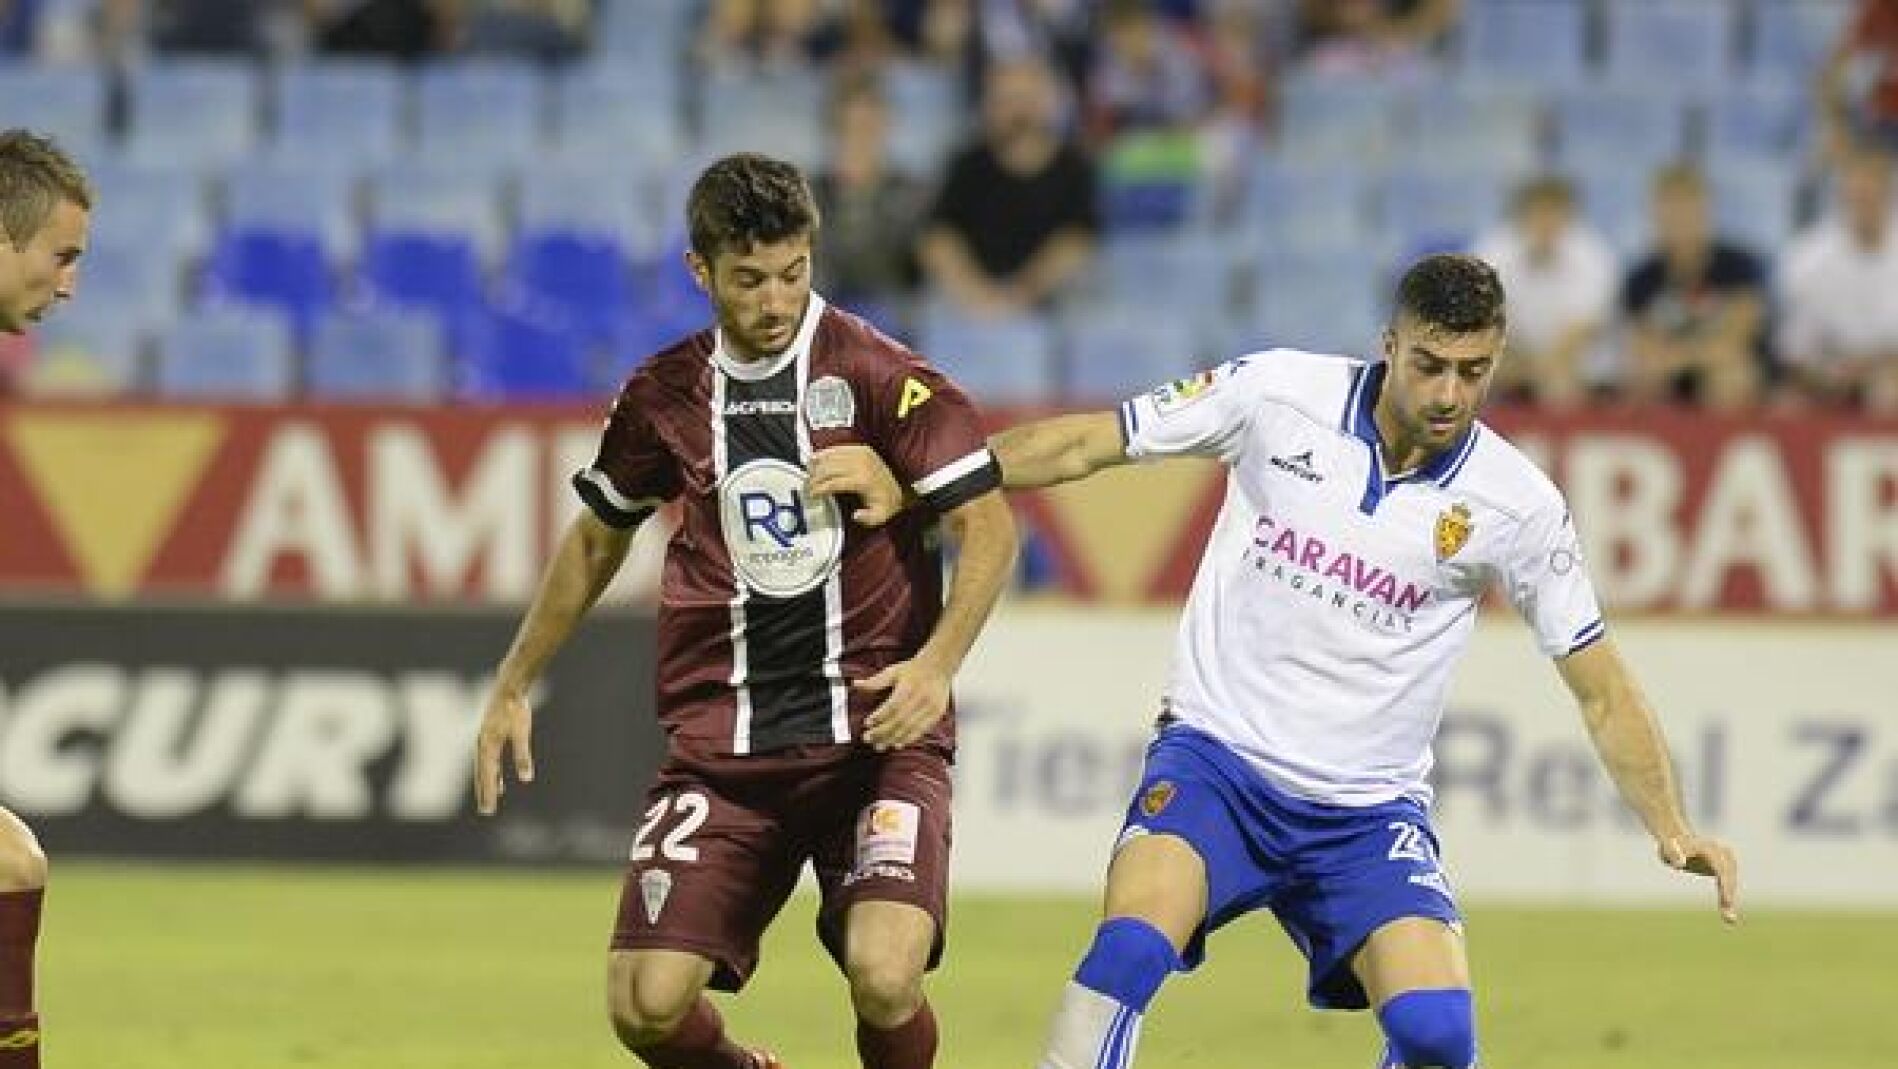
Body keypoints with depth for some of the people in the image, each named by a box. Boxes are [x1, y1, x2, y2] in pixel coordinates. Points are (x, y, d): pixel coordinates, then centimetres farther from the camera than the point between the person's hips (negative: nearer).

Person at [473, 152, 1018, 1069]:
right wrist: (513, 686, 25)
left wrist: (938, 662, -20)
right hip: (720, 746, 3)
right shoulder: (664, 395, 7)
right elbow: (597, 539, 23)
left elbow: (989, 525, -6)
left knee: (884, 978, -25)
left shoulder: (877, 373, -5)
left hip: (873, 729, -3)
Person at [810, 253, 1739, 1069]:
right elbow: (1088, 443, 1)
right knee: (1127, 954, -28)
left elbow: (1601, 687, 2)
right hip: (1216, 759, -1)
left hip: (1367, 807, 1)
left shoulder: (1515, 505, -6)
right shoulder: (1279, 394, -7)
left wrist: (1672, 828, -9)